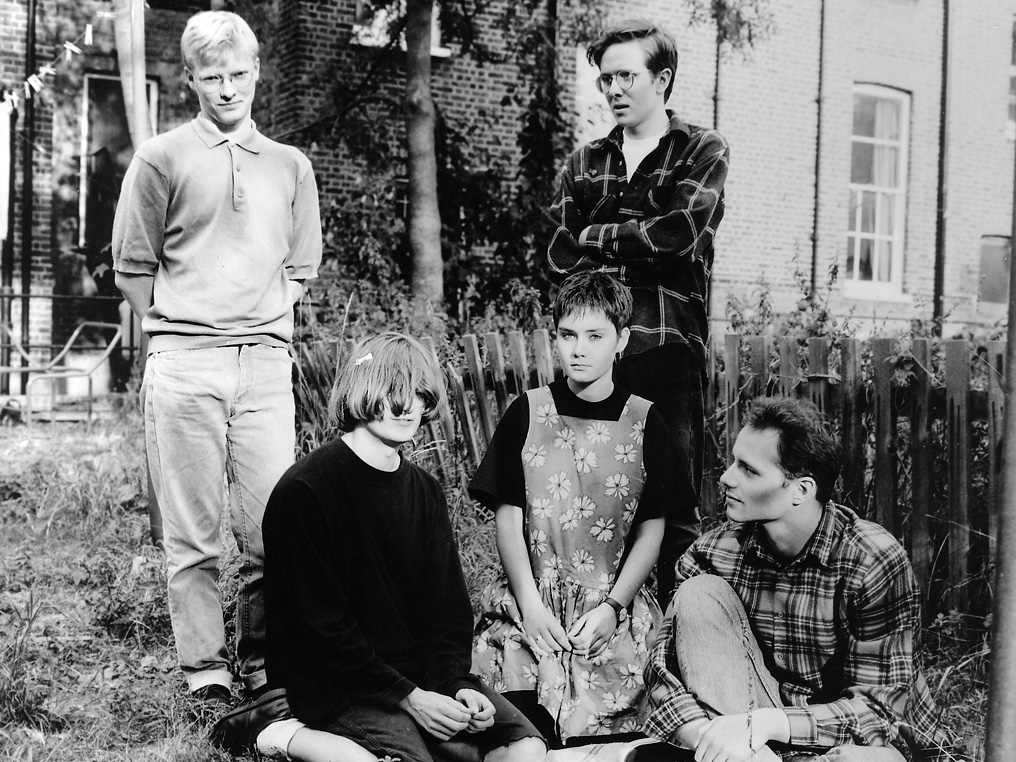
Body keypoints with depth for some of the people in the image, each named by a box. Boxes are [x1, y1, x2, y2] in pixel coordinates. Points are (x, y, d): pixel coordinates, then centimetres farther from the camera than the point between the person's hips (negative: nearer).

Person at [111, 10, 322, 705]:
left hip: (267, 364, 2)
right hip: (184, 366, -2)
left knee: (273, 527, -2)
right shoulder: (161, 159, 6)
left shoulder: (291, 166, 15)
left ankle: (263, 664, 12)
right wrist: (179, 331, 3)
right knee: (193, 533, 0)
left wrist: (264, 326, 11)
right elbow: (132, 266, 7)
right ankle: (206, 672, 9)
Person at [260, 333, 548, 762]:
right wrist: (407, 697, -19)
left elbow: (448, 606, 9)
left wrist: (458, 683, -9)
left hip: (421, 672, 7)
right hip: (334, 686, -7)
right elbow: (321, 625, -14)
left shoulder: (425, 492, 12)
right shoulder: (305, 491, -10)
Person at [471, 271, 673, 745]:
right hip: (531, 602, 0)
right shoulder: (526, 415, 5)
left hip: (614, 604, 0)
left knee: (600, 735, -19)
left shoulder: (643, 422, 5)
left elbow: (651, 529, 4)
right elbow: (507, 518, 3)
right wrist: (530, 604, -8)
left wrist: (612, 607, -6)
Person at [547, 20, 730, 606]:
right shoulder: (585, 164, 18)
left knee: (675, 507, -1)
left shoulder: (702, 151, 7)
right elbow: (561, 257, 5)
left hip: (670, 347, -3)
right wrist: (643, 245, -8)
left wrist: (599, 237, -1)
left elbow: (682, 231, -11)